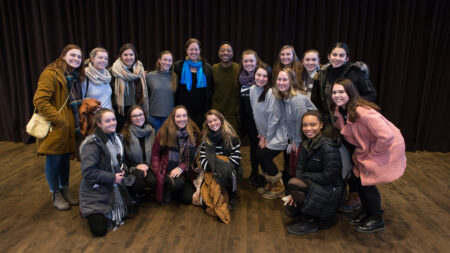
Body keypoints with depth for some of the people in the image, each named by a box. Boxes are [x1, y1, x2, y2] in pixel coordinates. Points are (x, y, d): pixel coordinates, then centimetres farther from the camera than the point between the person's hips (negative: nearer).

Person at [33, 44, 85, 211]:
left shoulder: (76, 76, 12)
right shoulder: (51, 73, -14)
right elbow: (39, 101, -20)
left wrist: (79, 119, 8)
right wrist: (58, 119, -21)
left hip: (71, 127, 8)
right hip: (55, 128, -7)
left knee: (66, 159, 17)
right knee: (53, 161, 6)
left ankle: (65, 192, 32)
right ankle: (56, 196, 22)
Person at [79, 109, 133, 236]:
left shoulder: (116, 137, 3)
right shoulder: (92, 144, -22)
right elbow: (88, 172, -26)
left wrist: (121, 170, -2)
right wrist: (112, 177, -22)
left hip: (114, 187, 7)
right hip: (96, 191, -7)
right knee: (99, 229, -10)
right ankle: (86, 210, 17)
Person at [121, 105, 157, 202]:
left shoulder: (151, 131, 2)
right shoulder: (125, 133, -7)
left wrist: (147, 166, -7)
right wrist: (135, 167, -15)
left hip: (148, 166, 3)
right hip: (131, 167, -3)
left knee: (153, 180, -27)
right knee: (139, 174, -35)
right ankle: (136, 194, -2)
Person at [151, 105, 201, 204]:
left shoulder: (194, 133, -1)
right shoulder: (164, 132, -5)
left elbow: (193, 156, -1)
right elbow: (155, 154, 0)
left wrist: (181, 168, -17)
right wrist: (158, 173, -11)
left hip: (184, 171, 3)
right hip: (166, 170, -3)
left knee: (189, 199, -9)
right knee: (177, 183, -33)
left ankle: (173, 189, 22)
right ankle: (167, 188, 4)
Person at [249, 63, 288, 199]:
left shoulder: (271, 93, -23)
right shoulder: (253, 89, 0)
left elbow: (274, 118, -20)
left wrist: (267, 138, -10)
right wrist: (261, 134, 8)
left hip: (277, 134, -7)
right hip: (265, 133, 7)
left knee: (264, 156, -5)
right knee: (259, 155, 6)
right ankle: (270, 183, 30)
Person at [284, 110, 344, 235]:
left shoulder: (328, 147, -22)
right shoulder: (306, 144, 3)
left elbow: (328, 177, -24)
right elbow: (299, 169, 1)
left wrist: (304, 176, -15)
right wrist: (296, 192, -13)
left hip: (330, 190, -8)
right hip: (314, 187, 8)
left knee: (293, 183, -26)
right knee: (289, 209, -2)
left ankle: (310, 222, -10)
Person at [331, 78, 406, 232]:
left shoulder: (363, 112, -34)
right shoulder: (339, 111, -7)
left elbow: (387, 136, -34)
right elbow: (341, 130, 11)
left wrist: (371, 154, -19)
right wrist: (362, 153, 4)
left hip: (387, 147, -8)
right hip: (366, 148, 8)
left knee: (366, 182, -7)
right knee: (355, 178, 7)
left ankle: (377, 221, 16)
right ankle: (367, 212, 31)